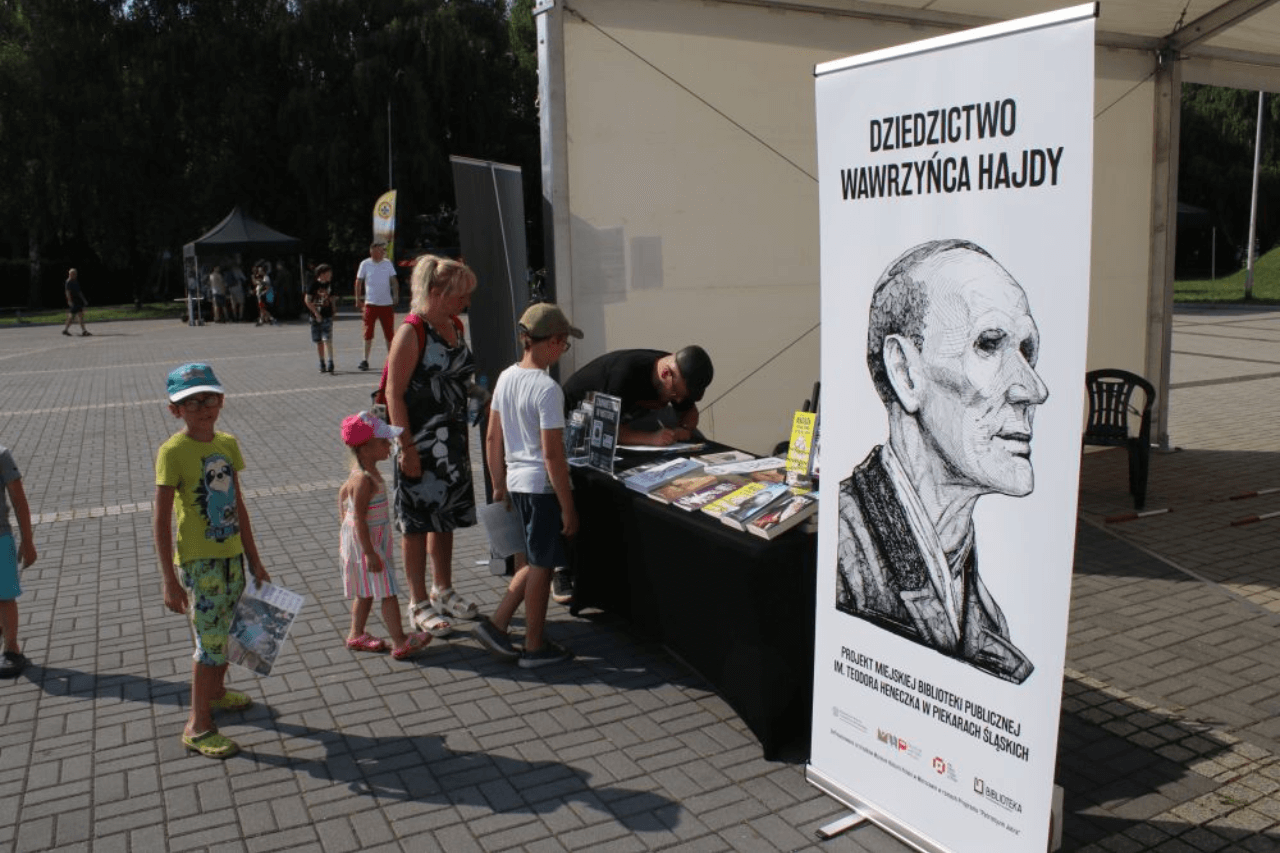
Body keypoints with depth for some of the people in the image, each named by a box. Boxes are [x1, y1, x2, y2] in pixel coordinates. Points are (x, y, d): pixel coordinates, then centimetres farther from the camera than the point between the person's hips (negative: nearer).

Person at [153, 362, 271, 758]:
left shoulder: (228, 444, 3)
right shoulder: (173, 452, -15)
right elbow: (160, 521, -15)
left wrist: (254, 559, 14)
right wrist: (170, 581, -16)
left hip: (231, 554, 6)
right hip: (198, 560, -6)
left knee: (225, 632, 19)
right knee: (210, 640, -3)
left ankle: (215, 691, 43)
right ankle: (198, 726, 10)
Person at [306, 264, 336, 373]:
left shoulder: (329, 285, 6)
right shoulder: (314, 284, -5)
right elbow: (307, 300, -6)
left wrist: (333, 313, 11)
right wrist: (316, 313, -9)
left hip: (327, 316, 1)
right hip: (316, 317, -1)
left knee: (327, 340, -11)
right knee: (319, 341, 6)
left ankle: (330, 362, -15)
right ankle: (322, 363, 14)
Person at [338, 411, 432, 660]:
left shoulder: (361, 471, 5)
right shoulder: (364, 480, -27)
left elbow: (343, 492, 20)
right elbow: (359, 519, -27)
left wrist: (344, 523, 27)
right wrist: (370, 553, -25)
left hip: (372, 539, 10)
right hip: (366, 541, -10)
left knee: (366, 591, 20)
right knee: (387, 592, -5)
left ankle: (356, 635, 32)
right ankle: (400, 643, 1)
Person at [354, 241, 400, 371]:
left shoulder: (388, 263, 6)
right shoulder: (365, 264, 0)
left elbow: (394, 281, 7)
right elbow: (359, 282, 5)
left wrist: (395, 295, -6)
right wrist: (358, 300, 1)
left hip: (387, 303, 2)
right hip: (370, 304, -2)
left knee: (389, 332, 6)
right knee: (368, 332, -3)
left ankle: (390, 357, 16)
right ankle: (365, 359, 3)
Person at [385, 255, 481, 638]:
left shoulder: (455, 326, 8)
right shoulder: (411, 333, -16)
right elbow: (394, 394, -17)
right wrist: (407, 449, -20)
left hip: (453, 442, 8)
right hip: (420, 445, -8)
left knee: (446, 517, 17)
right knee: (418, 524, 4)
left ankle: (443, 591, 33)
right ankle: (419, 603, 17)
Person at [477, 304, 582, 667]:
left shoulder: (506, 377, 3)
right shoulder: (547, 389, -20)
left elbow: (492, 438, 10)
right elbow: (552, 454, -20)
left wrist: (499, 486, 19)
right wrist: (568, 507, -13)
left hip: (515, 483, 8)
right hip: (542, 487, -7)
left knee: (530, 563, 21)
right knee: (540, 567, 6)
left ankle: (496, 625, 21)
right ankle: (535, 648, 17)